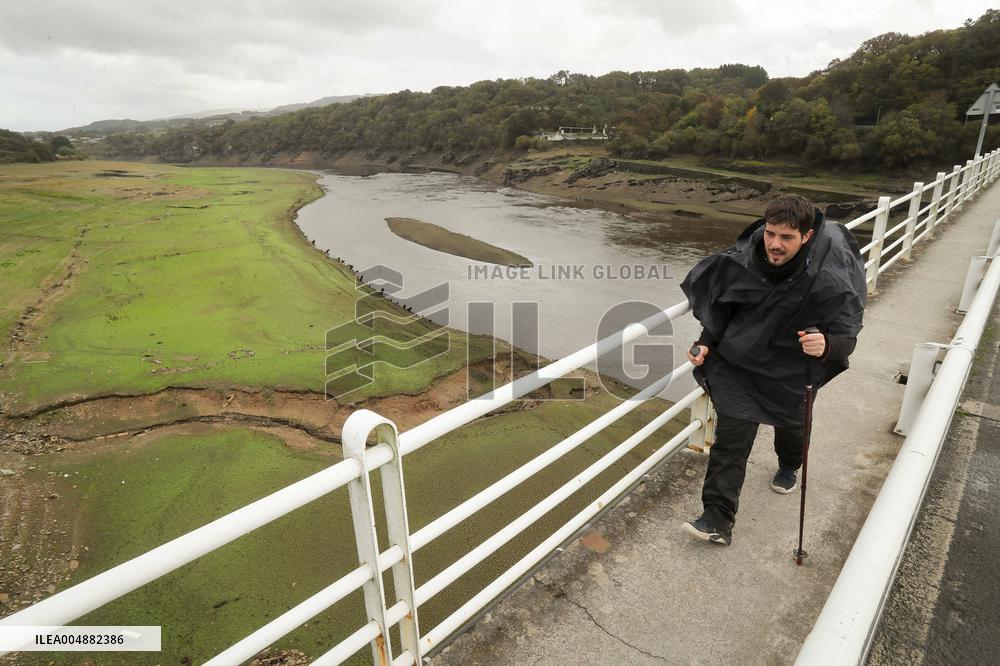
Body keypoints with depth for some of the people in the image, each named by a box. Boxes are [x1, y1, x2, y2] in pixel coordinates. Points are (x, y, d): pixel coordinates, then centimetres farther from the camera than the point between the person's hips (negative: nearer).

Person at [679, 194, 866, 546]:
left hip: (791, 372, 0)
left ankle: (789, 466, 63)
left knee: (790, 423, 27)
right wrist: (706, 342, -12)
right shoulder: (742, 260, -19)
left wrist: (826, 345, -42)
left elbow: (847, 337, -20)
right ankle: (718, 519, 1)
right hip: (738, 362, 1)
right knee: (730, 437, -6)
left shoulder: (829, 282, -27)